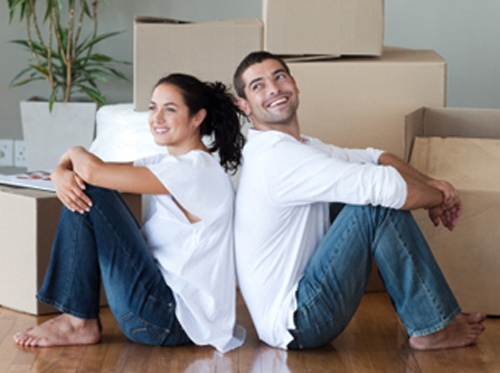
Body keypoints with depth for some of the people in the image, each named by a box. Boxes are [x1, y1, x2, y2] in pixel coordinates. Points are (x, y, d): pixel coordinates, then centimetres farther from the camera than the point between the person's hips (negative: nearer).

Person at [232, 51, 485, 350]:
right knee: (380, 205, -18)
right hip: (294, 324, -10)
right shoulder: (277, 157, -21)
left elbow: (371, 157, 13)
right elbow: (385, 187, -25)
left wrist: (430, 184, -4)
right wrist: (440, 197, -8)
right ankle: (433, 328, -5)